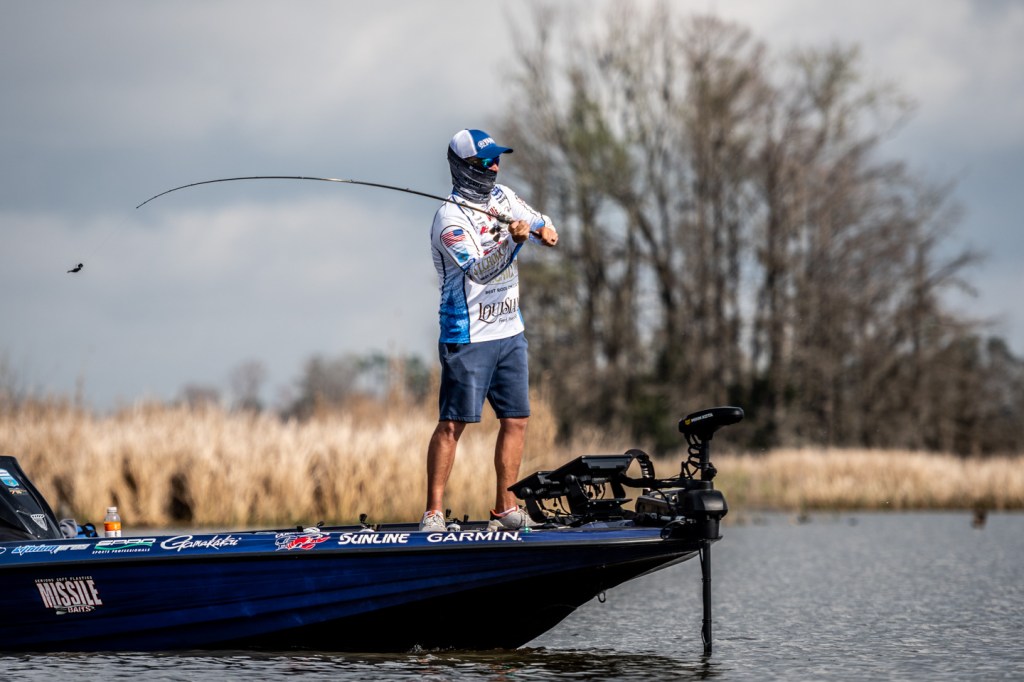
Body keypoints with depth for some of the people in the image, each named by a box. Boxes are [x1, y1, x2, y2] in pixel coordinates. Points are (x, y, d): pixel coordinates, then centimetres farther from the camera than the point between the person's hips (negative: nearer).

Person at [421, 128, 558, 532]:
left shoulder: (503, 197, 9)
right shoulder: (450, 219, -14)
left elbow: (541, 225, 17)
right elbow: (479, 271, -25)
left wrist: (542, 228, -7)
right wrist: (512, 240, -39)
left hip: (510, 332, 7)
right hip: (468, 336, -7)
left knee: (516, 420, 7)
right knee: (453, 423, -7)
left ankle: (505, 508, 15)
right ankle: (434, 511, -3)